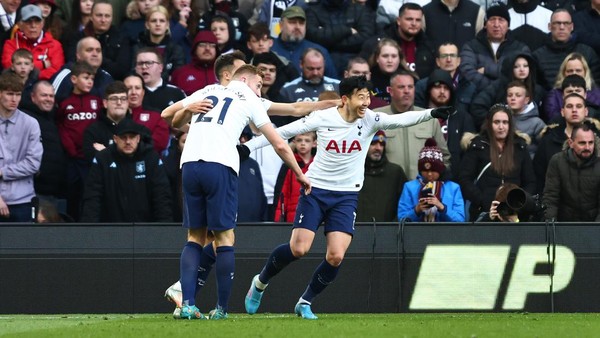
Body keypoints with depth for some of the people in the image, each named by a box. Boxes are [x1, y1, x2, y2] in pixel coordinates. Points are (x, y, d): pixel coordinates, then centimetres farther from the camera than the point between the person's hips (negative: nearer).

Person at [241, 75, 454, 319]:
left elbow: (401, 120, -23)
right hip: (315, 189, -2)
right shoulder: (322, 118, -10)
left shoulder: (369, 120, -7)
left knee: (336, 256, -11)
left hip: (346, 196, 2)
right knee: (298, 248, -13)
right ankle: (260, 282, 15)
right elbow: (283, 132, -2)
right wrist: (248, 146, -6)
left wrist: (431, 114, -40)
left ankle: (305, 302, 12)